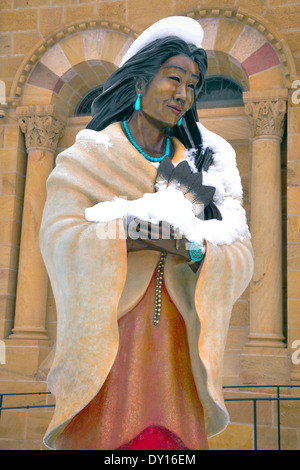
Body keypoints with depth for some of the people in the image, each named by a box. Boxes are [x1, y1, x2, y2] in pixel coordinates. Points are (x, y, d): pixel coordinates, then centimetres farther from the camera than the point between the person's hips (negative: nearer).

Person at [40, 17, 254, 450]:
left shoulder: (206, 165, 10)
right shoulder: (88, 156, 2)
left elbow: (241, 254, 1)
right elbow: (59, 237, -11)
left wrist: (193, 251, -19)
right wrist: (135, 237, -22)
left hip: (176, 345, 3)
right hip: (105, 339, -2)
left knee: (172, 440, 0)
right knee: (99, 436, -2)